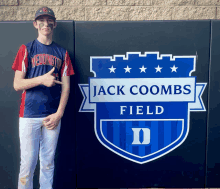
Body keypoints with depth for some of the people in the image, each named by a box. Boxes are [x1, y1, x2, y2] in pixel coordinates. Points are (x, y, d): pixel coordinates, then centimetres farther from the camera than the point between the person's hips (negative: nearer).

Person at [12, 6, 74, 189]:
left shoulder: (62, 53, 12)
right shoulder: (26, 49, 6)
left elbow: (65, 87, 7)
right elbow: (17, 84, -1)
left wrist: (59, 114, -3)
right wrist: (42, 79, -16)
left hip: (53, 116, 2)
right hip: (29, 115, -2)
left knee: (48, 163, 9)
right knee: (28, 163, -1)